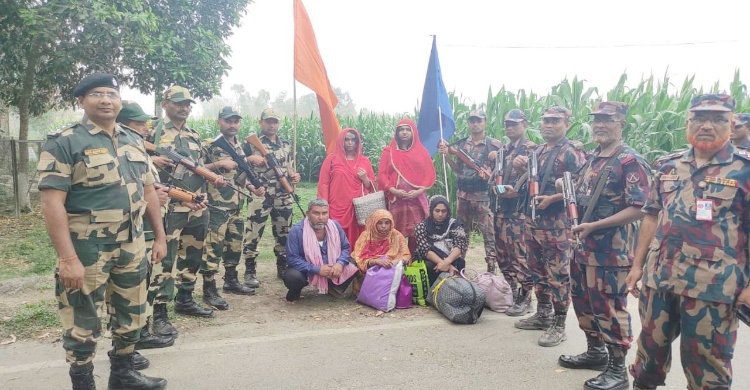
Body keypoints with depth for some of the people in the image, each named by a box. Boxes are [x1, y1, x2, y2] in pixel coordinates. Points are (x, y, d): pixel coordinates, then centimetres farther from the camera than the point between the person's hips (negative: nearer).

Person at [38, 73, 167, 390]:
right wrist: (68, 258, -22)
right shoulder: (63, 142, -10)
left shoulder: (134, 141, 9)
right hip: (86, 250, -6)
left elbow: (148, 191, 15)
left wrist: (160, 236, 11)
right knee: (83, 325, 7)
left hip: (131, 247, 7)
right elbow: (51, 202, -17)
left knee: (132, 316, 18)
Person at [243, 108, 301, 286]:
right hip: (259, 196, -5)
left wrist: (293, 176, 2)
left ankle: (283, 268, 25)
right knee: (253, 233, -3)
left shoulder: (286, 144, 15)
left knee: (284, 233, 12)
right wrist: (250, 159, -20)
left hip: (283, 196, 5)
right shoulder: (251, 142, -1)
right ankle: (250, 272, 8)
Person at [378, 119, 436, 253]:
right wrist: (394, 190, -13)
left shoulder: (421, 152, 11)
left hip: (417, 200, 1)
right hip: (396, 200, -1)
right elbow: (382, 175, 2)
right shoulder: (388, 152, 8)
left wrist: (419, 191, -10)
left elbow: (429, 174, 5)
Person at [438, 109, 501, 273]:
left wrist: (497, 159, -20)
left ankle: (491, 269, 5)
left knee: (489, 234, -2)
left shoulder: (494, 144, -2)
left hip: (484, 196, -4)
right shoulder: (461, 144, 10)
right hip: (463, 195, 4)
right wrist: (446, 155, 0)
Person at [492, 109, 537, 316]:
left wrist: (516, 190, -29)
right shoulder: (504, 149, 17)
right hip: (501, 207, 9)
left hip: (519, 209, -8)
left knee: (520, 255, -4)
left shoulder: (530, 149, -7)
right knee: (502, 253, 13)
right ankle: (512, 292, 26)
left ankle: (524, 299, 6)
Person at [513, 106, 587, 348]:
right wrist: (521, 166, 6)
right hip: (532, 219, 8)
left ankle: (558, 325, 8)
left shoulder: (572, 151, -9)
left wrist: (552, 199, -23)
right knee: (538, 270, 16)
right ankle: (543, 314, 29)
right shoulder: (538, 151, 16)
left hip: (556, 223, -8)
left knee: (558, 274, -1)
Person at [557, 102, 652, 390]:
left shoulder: (631, 161, -15)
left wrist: (594, 225, -23)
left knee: (610, 308, 1)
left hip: (611, 250, -9)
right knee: (583, 301, 18)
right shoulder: (592, 159, 12)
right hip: (583, 246, 9)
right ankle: (596, 352, 35)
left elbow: (640, 209, -21)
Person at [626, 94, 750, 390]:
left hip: (712, 286, -4)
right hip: (658, 278, 4)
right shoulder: (668, 167, 9)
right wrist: (637, 265, 9)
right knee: (650, 347, 17)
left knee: (706, 363, 9)